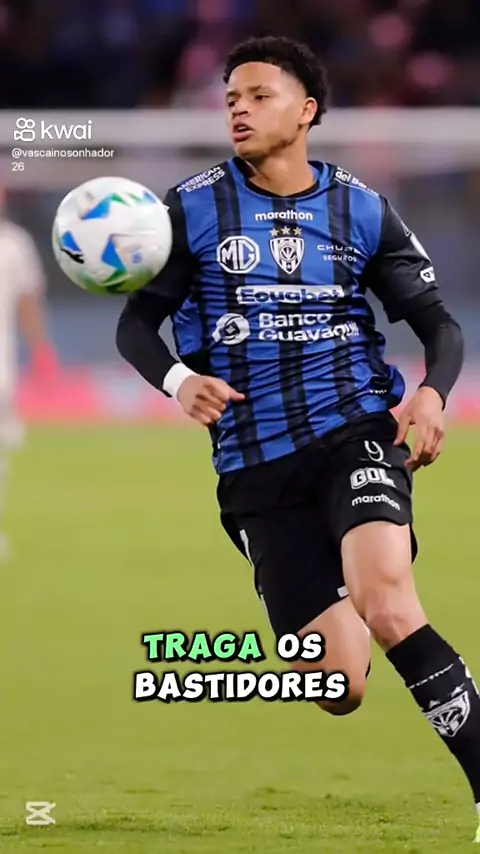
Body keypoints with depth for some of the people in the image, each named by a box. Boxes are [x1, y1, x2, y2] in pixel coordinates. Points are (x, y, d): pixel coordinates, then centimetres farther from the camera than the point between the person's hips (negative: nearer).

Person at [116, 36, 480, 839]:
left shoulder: (361, 211, 3)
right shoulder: (195, 207, 2)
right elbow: (136, 322, 5)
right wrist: (177, 380, -17)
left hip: (358, 429, -1)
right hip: (257, 463, 1)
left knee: (386, 605, -29)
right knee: (339, 689, -5)